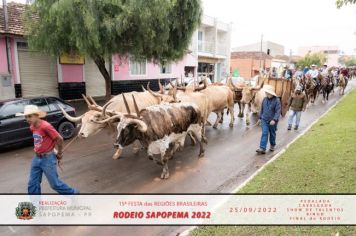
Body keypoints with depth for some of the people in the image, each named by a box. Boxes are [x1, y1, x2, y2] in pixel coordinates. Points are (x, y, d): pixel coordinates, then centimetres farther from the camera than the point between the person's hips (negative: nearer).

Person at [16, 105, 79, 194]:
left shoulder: (46, 126, -22)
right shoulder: (32, 127, 3)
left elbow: (59, 139, -17)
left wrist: (59, 153, -6)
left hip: (48, 158, -7)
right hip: (36, 158, 8)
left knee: (55, 183, 4)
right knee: (32, 184, 13)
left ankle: (73, 193, 25)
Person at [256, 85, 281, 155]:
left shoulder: (276, 100, -14)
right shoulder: (265, 99, 2)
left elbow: (278, 111, -17)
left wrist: (274, 120, -27)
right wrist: (260, 118, 15)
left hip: (272, 121, -3)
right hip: (264, 120, 3)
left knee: (272, 134, 15)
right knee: (264, 133, -6)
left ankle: (272, 145, 37)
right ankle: (262, 148, -10)